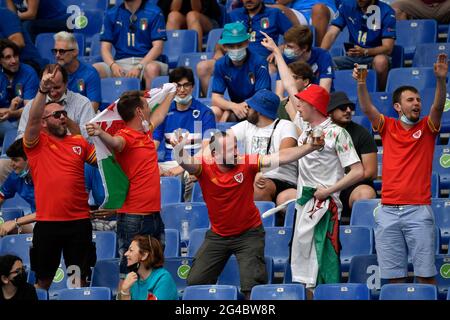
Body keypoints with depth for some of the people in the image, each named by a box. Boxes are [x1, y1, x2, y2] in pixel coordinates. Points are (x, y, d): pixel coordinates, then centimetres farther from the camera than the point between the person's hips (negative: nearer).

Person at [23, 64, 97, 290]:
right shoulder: (36, 143, 1)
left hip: (79, 220, 3)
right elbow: (32, 119, -16)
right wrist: (43, 90, -29)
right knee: (43, 279, 7)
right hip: (47, 221, -2)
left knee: (80, 278, 8)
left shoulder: (79, 142, 11)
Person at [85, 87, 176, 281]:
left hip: (154, 213, 9)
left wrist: (171, 94, 52)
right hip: (133, 219, -9)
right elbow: (115, 142, -36)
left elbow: (158, 115, 36)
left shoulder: (146, 132, 15)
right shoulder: (126, 136, -13)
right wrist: (100, 134, -59)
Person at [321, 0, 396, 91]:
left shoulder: (386, 12, -8)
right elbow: (331, 34, -3)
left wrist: (365, 52, -33)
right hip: (352, 57, 3)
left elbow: (388, 48, -14)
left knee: (380, 61, -37)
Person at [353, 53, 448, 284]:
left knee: (425, 274, -4)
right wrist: (361, 84, -21)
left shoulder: (427, 127, 7)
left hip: (418, 211, -1)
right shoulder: (388, 127, 10)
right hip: (388, 211, 1)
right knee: (394, 275, 2)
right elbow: (367, 109, -3)